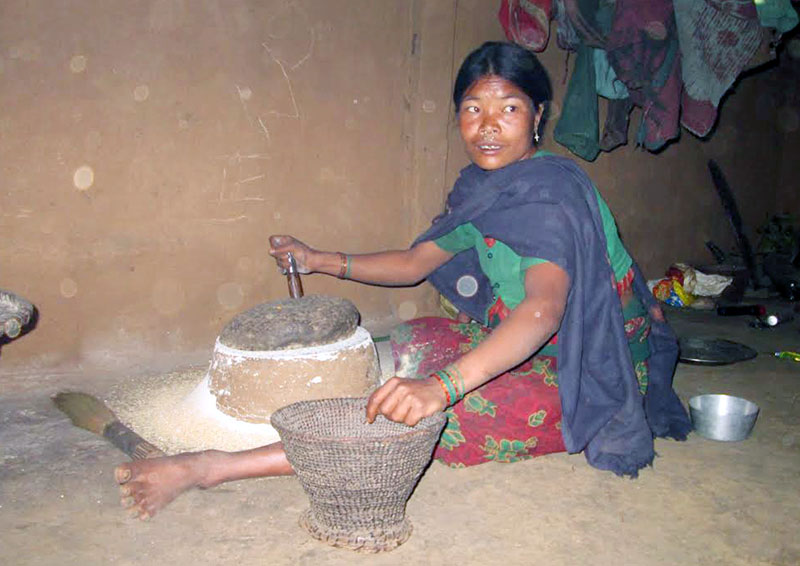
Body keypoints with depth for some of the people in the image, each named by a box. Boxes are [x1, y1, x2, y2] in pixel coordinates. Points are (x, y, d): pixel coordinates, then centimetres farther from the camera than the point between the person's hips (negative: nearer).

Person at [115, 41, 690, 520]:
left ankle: (210, 468, -26)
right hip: (516, 344, 9)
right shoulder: (482, 187, 6)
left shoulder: (551, 193, -22)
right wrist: (320, 260, 10)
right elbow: (416, 262, 14)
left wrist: (442, 385, -52)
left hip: (575, 380, -9)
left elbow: (542, 310, -39)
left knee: (419, 416, -27)